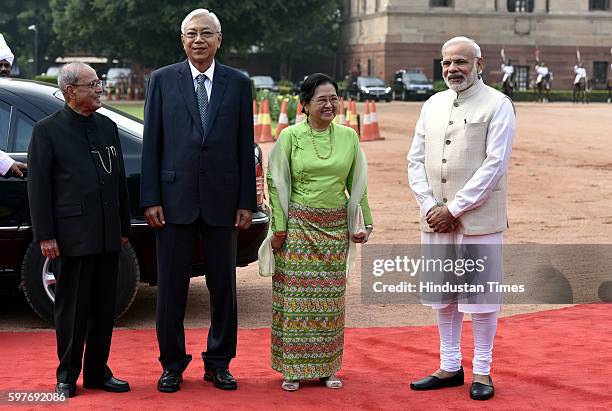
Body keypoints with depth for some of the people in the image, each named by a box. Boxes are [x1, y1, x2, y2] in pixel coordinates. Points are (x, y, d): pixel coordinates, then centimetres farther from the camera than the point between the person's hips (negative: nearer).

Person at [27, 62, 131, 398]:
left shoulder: (108, 127, 12)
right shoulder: (47, 130, -4)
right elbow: (38, 186, -6)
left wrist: (124, 226, 13)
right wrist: (45, 235, -11)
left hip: (108, 235, 5)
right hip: (71, 236, -5)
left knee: (104, 307, 10)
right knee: (72, 308, 3)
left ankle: (97, 372, 21)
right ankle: (67, 376, 15)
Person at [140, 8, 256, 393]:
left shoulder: (239, 83, 6)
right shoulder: (162, 80, 4)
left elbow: (246, 146, 5)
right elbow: (151, 143, 2)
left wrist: (247, 202, 0)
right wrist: (150, 199, -5)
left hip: (222, 200, 1)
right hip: (175, 198, -1)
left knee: (223, 285, 8)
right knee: (171, 286, 5)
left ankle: (218, 363, 20)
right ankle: (172, 364, 17)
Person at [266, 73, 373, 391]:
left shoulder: (348, 137, 5)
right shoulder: (290, 136, -4)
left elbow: (357, 184, 12)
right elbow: (276, 184, -2)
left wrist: (365, 222, 8)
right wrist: (279, 228, -6)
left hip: (335, 228, 3)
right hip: (298, 226, -3)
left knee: (330, 298, 7)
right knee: (295, 294, -1)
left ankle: (326, 367, 18)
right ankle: (293, 369, 8)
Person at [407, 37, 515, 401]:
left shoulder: (497, 105, -5)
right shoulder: (433, 105, 12)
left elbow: (494, 165, -12)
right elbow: (416, 160, 10)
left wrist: (454, 210, -14)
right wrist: (430, 207, -5)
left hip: (478, 218, -5)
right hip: (435, 217, 5)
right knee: (442, 294, 12)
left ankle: (482, 371, 15)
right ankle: (450, 367, 24)